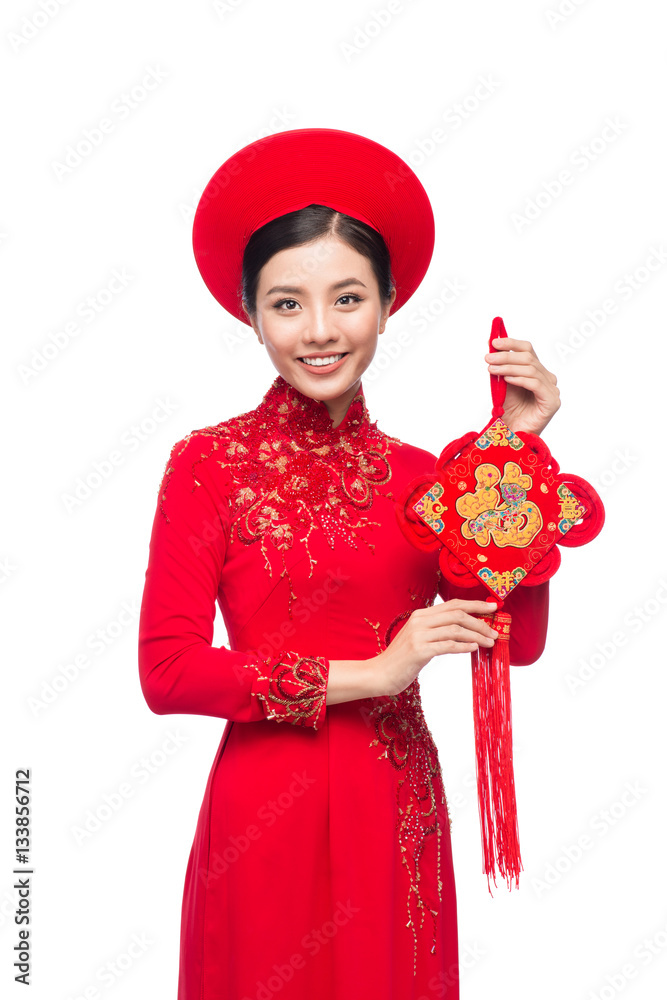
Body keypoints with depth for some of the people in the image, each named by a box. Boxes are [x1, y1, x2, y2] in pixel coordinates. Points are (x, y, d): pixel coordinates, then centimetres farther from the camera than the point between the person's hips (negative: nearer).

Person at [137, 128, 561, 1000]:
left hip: (399, 816, 4)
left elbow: (516, 640, -5)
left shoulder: (418, 475, 4)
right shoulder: (209, 464, -8)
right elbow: (167, 670, -14)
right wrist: (362, 675, -15)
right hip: (265, 817, -3)